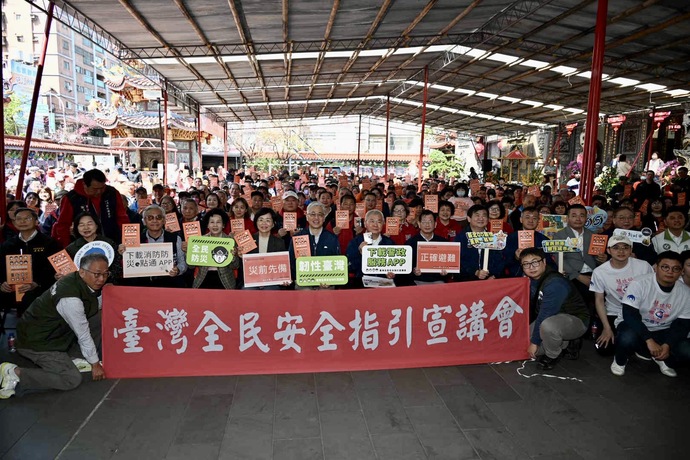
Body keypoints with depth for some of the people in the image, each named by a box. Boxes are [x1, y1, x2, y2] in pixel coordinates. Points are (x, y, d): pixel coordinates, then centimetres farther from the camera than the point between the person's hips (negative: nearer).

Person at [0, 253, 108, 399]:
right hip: (37, 343, -9)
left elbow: (97, 305, 14)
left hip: (57, 330, 9)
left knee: (100, 316, 1)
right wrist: (95, 365, -11)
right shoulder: (70, 298, -31)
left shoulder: (87, 283, -5)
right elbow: (83, 335, -22)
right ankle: (15, 373, -8)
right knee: (72, 379, -16)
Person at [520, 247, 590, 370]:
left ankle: (552, 355, -7)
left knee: (547, 325, -39)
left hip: (576, 320, -8)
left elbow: (545, 315, -28)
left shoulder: (554, 283, -30)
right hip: (552, 318, 9)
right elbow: (531, 307, 2)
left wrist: (534, 342, -21)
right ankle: (567, 344, 16)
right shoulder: (531, 280, -3)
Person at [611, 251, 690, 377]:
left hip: (662, 333, 4)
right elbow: (630, 315, -26)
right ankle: (620, 361, -2)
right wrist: (649, 341, -33)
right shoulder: (639, 284, -19)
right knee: (627, 338, -38)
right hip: (637, 328, -4)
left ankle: (665, 360, 13)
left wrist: (667, 345, -19)